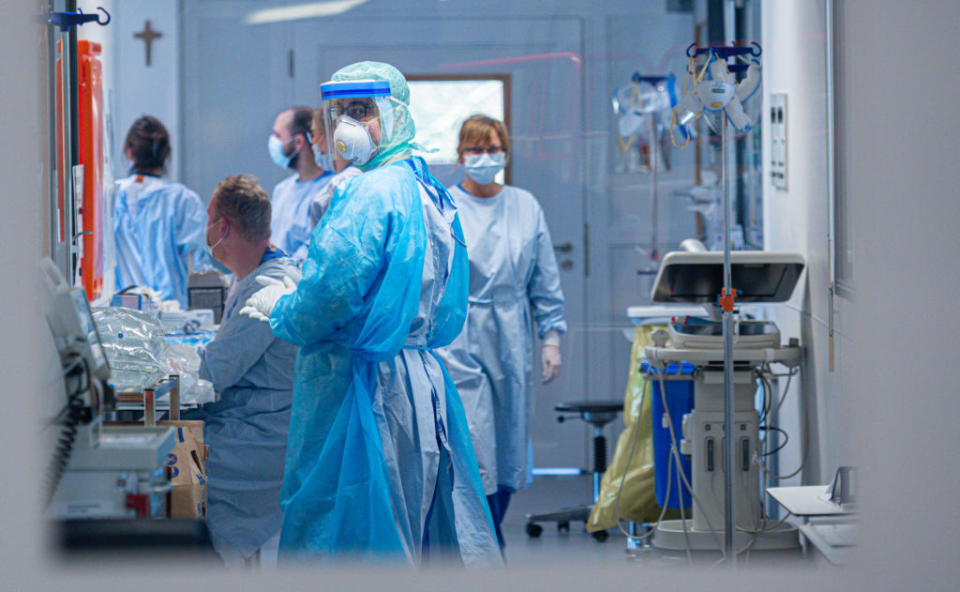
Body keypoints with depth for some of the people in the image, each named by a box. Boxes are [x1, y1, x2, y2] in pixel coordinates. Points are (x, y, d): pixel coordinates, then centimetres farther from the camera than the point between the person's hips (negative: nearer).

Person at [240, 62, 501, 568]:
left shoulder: (369, 194, -15)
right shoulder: (428, 189, 15)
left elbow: (329, 296, -24)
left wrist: (278, 308, -2)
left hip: (361, 388, -10)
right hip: (424, 375, 10)